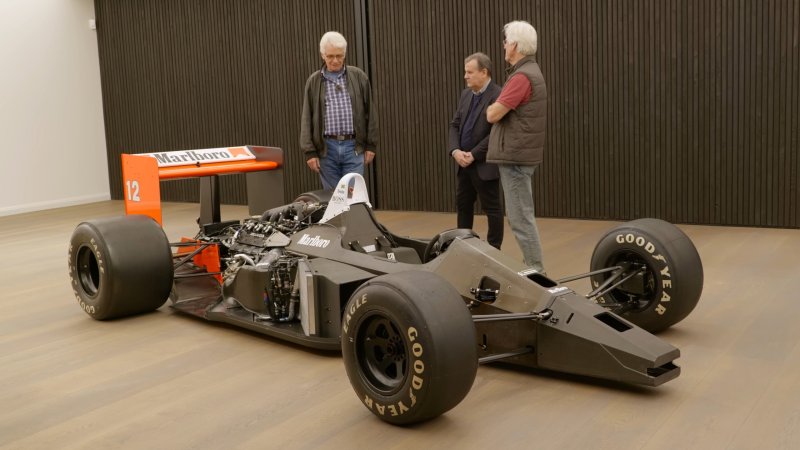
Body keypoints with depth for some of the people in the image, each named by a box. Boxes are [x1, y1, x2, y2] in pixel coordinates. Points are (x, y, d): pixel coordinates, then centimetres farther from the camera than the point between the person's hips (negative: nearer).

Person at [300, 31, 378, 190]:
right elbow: (307, 119, 4)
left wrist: (371, 145, 4)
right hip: (326, 148, 1)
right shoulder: (314, 81, 6)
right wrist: (310, 152, -2)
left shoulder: (358, 77, 5)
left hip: (353, 146, 0)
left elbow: (369, 112, 8)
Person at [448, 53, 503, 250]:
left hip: (485, 165, -8)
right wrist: (455, 150, -5)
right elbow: (455, 124, 12)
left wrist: (473, 155, -18)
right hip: (465, 164, 8)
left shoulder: (498, 96, -15)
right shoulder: (466, 94, 12)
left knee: (491, 208, 2)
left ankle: (493, 249, 13)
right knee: (462, 205, 15)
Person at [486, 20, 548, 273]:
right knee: (517, 215, 16)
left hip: (515, 156, -11)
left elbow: (493, 115, -18)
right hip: (517, 154, 11)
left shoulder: (522, 76, -18)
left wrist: (491, 107, 1)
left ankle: (536, 271, 0)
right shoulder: (529, 71, 15)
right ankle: (531, 267, 23)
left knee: (520, 217, -6)